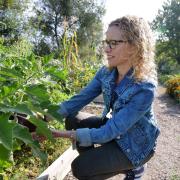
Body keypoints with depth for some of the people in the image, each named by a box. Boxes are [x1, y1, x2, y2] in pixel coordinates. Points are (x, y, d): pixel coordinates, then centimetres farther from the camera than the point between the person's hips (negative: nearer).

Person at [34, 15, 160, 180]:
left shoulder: (144, 89, -34)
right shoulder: (106, 73, -12)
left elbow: (109, 132, -33)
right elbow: (80, 98, -12)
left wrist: (63, 134, -36)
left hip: (136, 144, -6)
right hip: (113, 127, 6)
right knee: (73, 120, -9)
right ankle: (94, 162, 12)